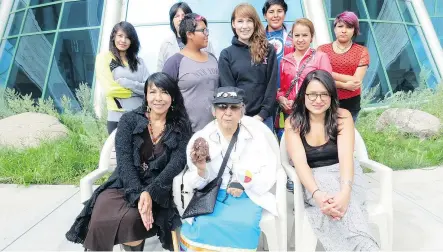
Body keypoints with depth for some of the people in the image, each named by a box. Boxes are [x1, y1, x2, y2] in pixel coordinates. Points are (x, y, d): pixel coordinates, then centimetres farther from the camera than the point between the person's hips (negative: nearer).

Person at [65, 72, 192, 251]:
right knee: (101, 221, -28)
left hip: (158, 191, -1)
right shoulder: (129, 120, 3)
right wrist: (138, 195, -22)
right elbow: (124, 161, -7)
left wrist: (149, 193, -24)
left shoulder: (181, 127, 4)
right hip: (124, 185, 1)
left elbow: (177, 163, -9)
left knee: (130, 218, -30)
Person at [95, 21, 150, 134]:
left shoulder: (138, 61, 13)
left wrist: (125, 82, -10)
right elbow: (110, 89, -10)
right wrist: (138, 89, 1)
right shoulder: (104, 57, 2)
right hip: (118, 118, -4)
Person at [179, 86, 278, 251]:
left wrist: (243, 184, -15)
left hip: (247, 195, 1)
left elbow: (269, 173, 1)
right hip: (213, 195, 0)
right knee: (205, 224, -28)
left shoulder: (255, 135, 3)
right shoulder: (200, 138, 0)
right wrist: (201, 169, -25)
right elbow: (196, 184, -2)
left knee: (243, 225, -27)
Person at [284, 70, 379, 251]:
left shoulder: (343, 117, -3)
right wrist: (317, 193, -36)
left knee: (341, 203, -37)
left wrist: (345, 191, -38)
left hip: (344, 175, 0)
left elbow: (346, 156, -18)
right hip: (312, 179, 0)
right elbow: (300, 162, -16)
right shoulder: (293, 123, -3)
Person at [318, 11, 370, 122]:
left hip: (351, 103, 0)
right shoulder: (322, 49, 3)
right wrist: (345, 85, -16)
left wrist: (331, 73, -13)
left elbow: (357, 80, -9)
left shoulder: (362, 51, 2)